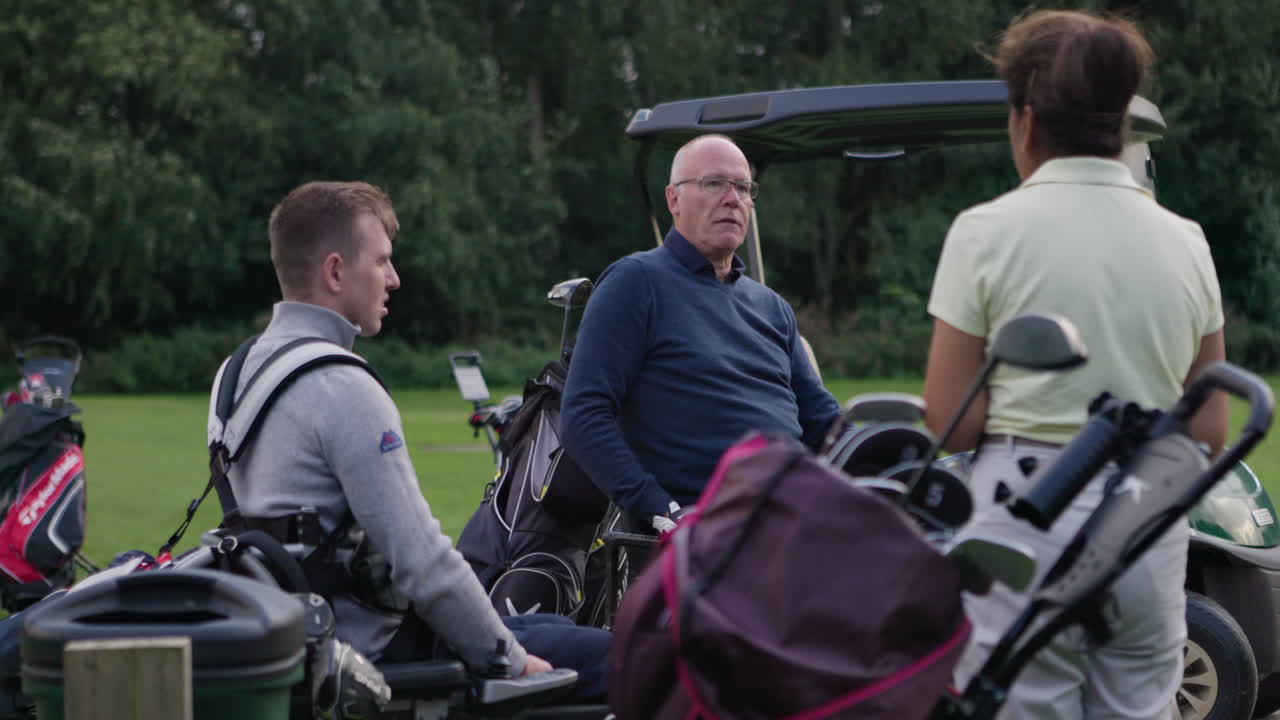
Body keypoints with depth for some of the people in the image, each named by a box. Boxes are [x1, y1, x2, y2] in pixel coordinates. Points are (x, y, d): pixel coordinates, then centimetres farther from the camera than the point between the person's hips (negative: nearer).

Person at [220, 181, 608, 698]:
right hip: (376, 646, -10)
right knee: (612, 655, -6)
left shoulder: (248, 366, 10)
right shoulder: (344, 391, -21)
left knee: (550, 625, 22)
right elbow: (421, 559, -24)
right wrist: (508, 658, -11)